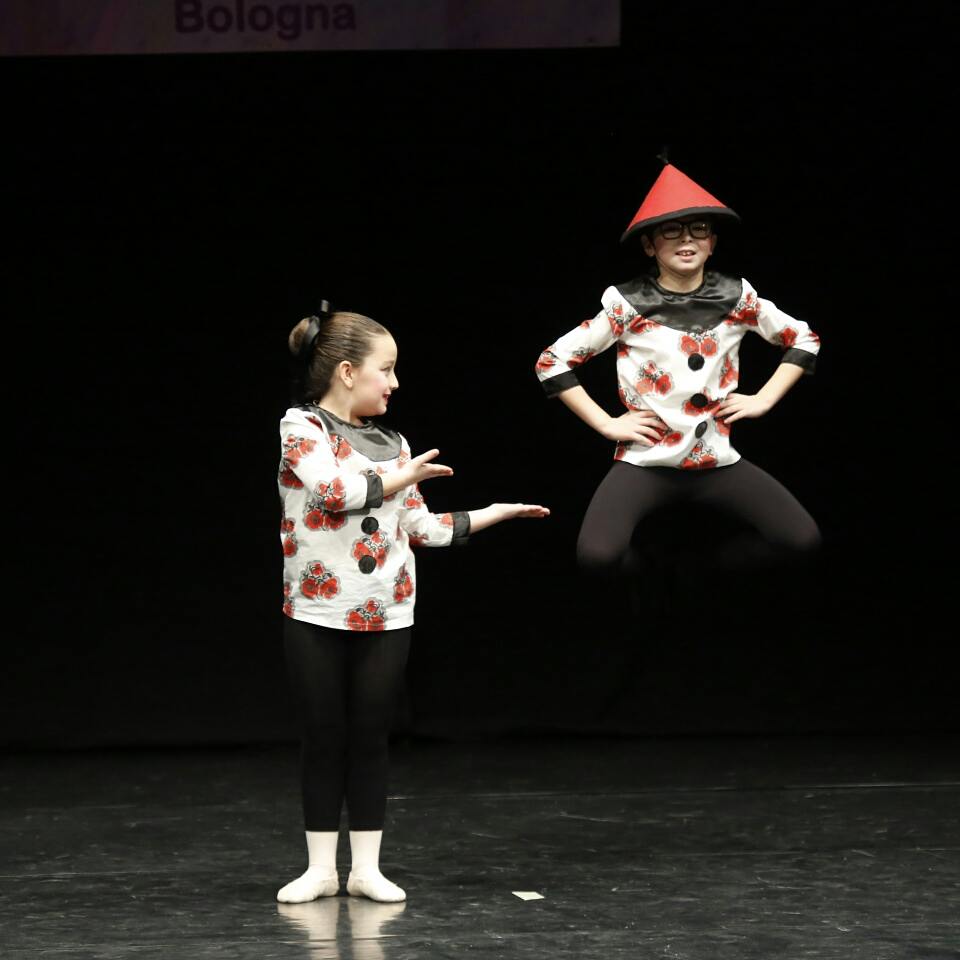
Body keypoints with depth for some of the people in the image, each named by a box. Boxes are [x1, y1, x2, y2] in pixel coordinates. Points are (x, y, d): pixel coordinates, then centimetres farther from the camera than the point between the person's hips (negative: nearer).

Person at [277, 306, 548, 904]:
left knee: (371, 738, 5)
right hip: (319, 613, -4)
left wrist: (493, 514, 12)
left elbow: (419, 527, 13)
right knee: (324, 738, 2)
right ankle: (322, 868, 10)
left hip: (387, 617, 4)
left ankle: (367, 868, 11)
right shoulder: (302, 428, -5)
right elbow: (332, 489, -22)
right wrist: (399, 480, -10)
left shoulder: (391, 444, 10)